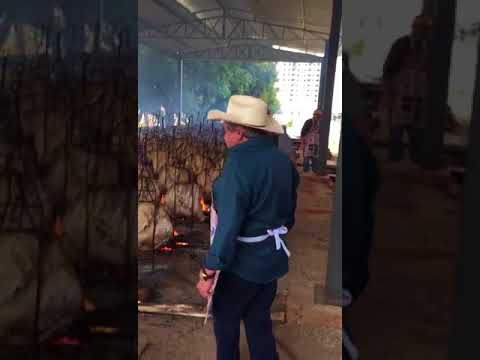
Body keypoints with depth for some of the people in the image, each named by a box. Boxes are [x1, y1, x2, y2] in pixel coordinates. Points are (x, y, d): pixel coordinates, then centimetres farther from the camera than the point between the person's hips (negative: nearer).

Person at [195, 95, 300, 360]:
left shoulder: (238, 165, -25)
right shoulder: (283, 160, 0)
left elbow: (229, 226, -28)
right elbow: (290, 211, 11)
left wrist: (209, 272, -21)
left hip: (243, 262, -7)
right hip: (273, 259, 7)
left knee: (225, 318, 18)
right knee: (259, 322, 20)